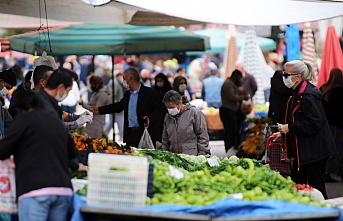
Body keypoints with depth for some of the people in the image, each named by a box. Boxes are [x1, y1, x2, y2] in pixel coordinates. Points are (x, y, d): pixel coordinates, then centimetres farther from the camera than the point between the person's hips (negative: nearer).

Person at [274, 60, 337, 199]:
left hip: (314, 151, -10)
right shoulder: (298, 94, 13)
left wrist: (289, 128, -21)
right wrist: (283, 133, 12)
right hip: (303, 150, 10)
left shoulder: (308, 96, -19)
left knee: (317, 189, -3)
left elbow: (314, 124, -26)